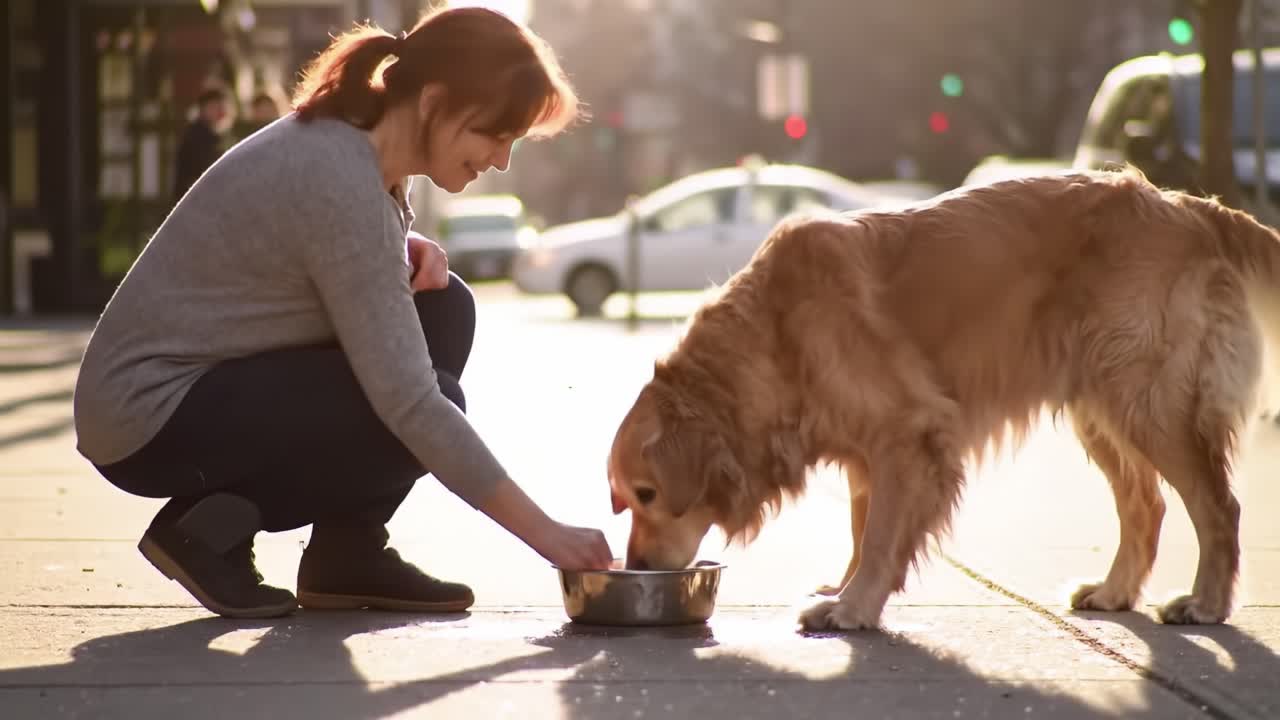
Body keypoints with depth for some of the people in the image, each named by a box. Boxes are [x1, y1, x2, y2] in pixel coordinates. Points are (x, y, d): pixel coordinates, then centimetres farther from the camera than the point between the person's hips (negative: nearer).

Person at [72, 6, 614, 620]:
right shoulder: (338, 179, -26)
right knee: (423, 411, -18)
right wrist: (543, 532, -27)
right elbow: (408, 402, -29)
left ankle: (348, 554, 3)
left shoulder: (355, 142, 2)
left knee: (442, 309, 1)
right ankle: (211, 530, -5)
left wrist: (412, 248, -3)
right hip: (148, 417, -10)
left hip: (215, 383, 10)